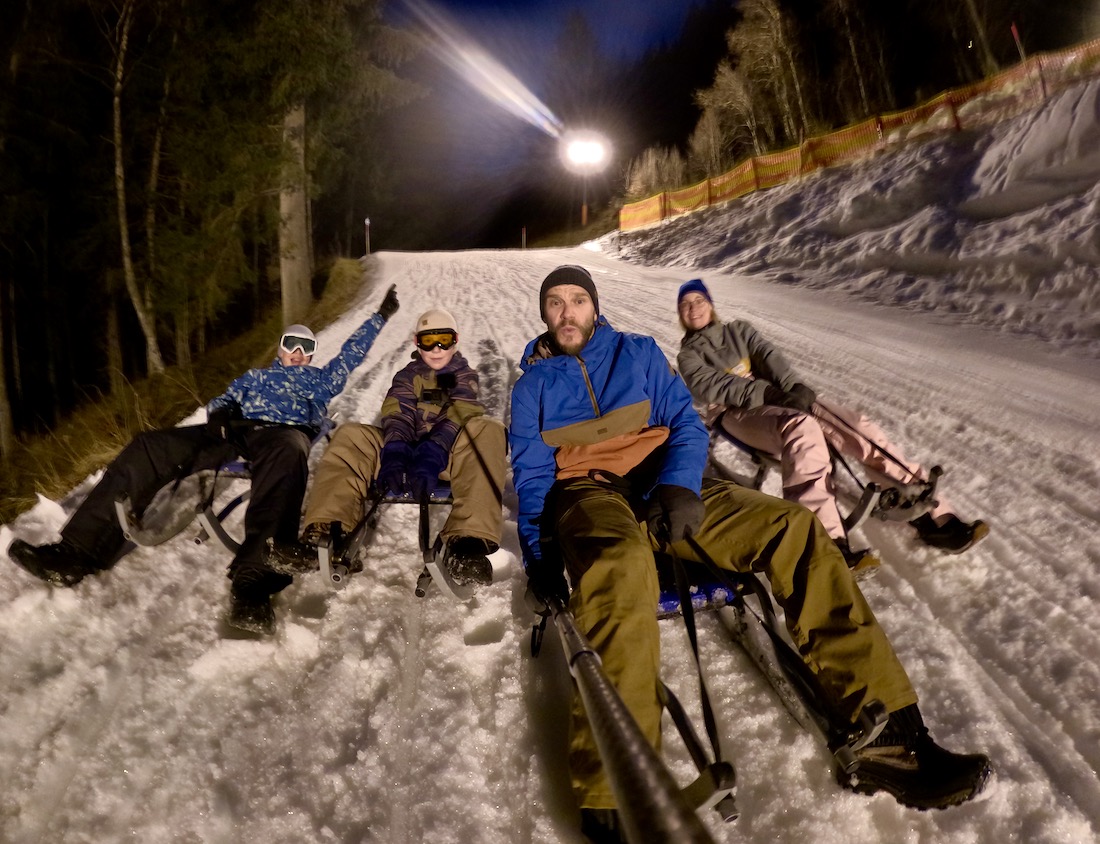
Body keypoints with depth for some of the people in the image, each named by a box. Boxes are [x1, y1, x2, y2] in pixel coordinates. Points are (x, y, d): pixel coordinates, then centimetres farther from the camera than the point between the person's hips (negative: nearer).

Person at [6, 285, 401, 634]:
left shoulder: (319, 379, 36)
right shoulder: (253, 376, 40)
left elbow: (351, 353, 35)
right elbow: (222, 401, 28)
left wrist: (381, 316, 37)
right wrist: (219, 412, 4)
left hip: (285, 434, -4)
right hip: (232, 433, 5)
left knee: (289, 451, -46)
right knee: (147, 448, -18)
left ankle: (252, 578, -61)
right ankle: (78, 553, -23)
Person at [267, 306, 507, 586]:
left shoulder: (464, 376, 10)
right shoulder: (407, 376, 18)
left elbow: (458, 416, -12)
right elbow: (397, 416, -3)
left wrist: (432, 455, -34)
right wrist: (394, 454, -27)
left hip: (451, 454, -3)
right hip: (408, 450, 3)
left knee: (488, 431, -33)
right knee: (349, 436, -16)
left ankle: (467, 544, -52)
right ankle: (322, 535, -36)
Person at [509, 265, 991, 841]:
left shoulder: (639, 353, 20)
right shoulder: (532, 383, 18)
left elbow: (686, 425, 11)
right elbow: (531, 475, 12)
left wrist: (678, 485, -12)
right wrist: (539, 553, -5)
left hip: (663, 486, 3)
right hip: (588, 493, -2)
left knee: (795, 528, -20)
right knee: (620, 566, -41)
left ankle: (885, 735, -21)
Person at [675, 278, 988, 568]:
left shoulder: (738, 329, 24)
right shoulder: (689, 355, 13)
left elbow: (767, 355, 6)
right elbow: (708, 385, -8)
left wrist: (794, 386, -16)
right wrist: (765, 392, -23)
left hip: (775, 397, 5)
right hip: (738, 413, -4)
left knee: (854, 424, -18)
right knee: (802, 428, -37)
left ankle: (932, 515, -20)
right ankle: (827, 539, -49)